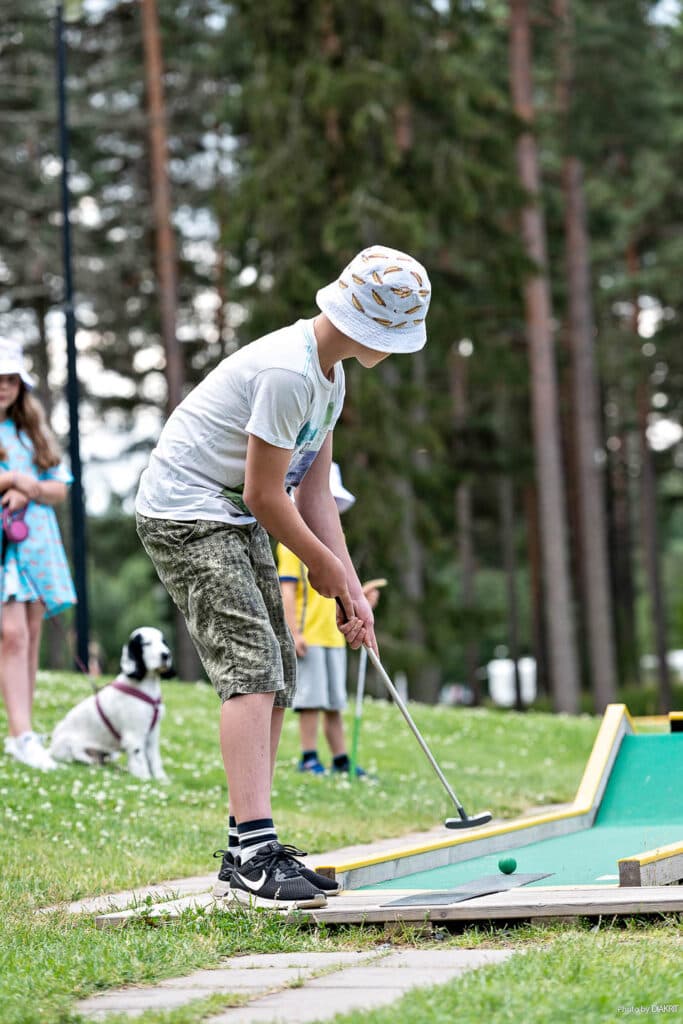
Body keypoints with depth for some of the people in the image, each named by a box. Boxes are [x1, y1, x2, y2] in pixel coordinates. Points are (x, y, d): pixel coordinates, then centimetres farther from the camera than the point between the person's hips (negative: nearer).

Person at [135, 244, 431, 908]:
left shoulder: (329, 374, 10)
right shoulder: (287, 372, -24)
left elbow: (314, 493, 11)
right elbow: (264, 494, -19)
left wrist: (350, 589, 4)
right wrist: (323, 566, -4)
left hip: (236, 523, 11)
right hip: (187, 515, -11)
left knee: (277, 677, 10)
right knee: (253, 671, -20)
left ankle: (247, 851, 16)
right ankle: (255, 854, -26)